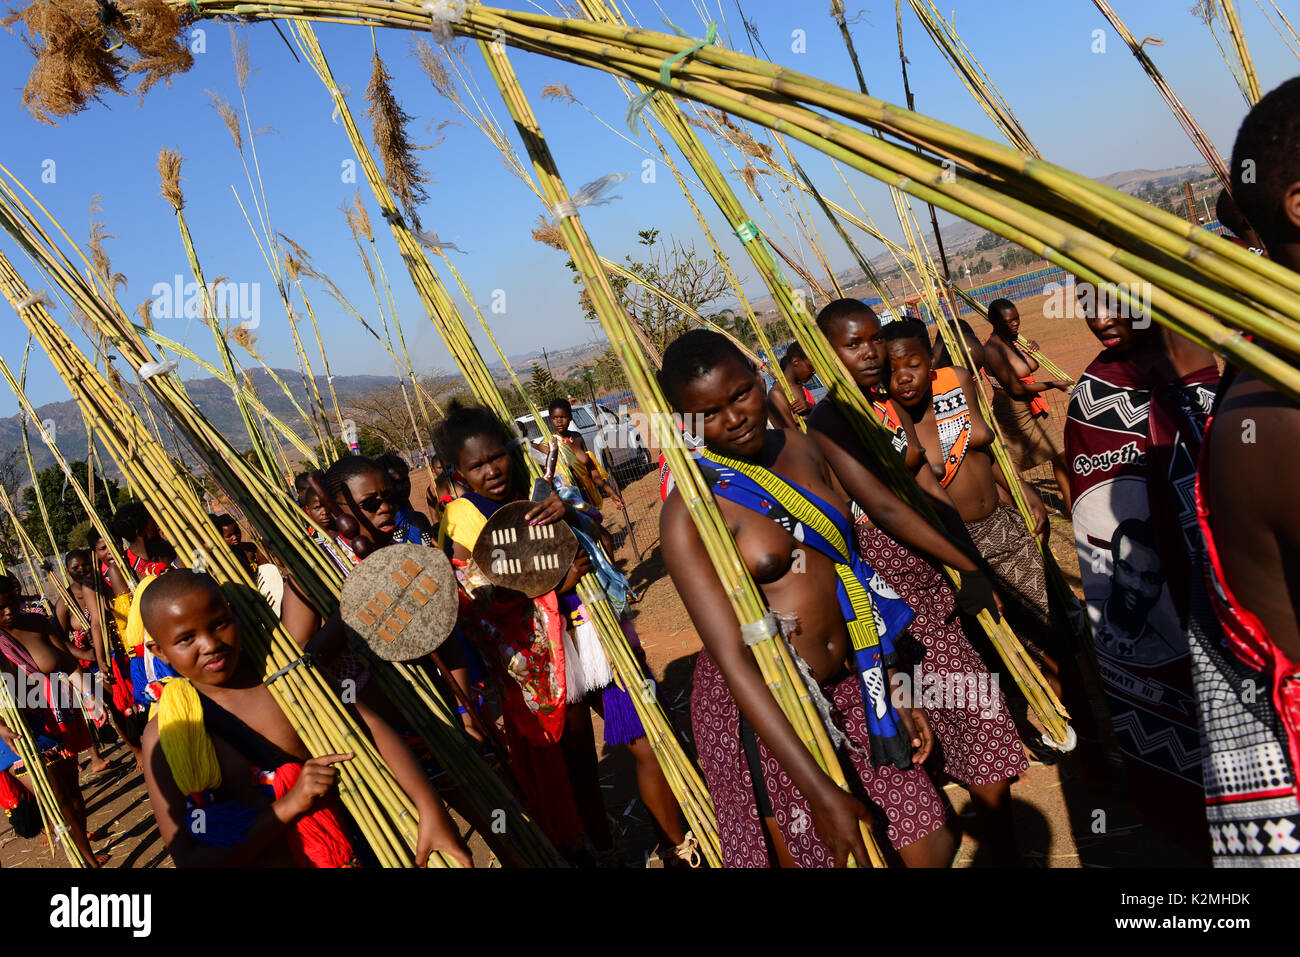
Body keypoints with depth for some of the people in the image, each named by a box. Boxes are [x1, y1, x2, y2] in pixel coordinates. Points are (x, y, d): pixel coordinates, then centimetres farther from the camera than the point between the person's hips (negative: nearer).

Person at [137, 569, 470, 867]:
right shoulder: (165, 736, -4)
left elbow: (369, 725, -6)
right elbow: (188, 858, -8)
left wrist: (430, 808, -18)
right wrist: (288, 805, -19)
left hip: (343, 854, 1)